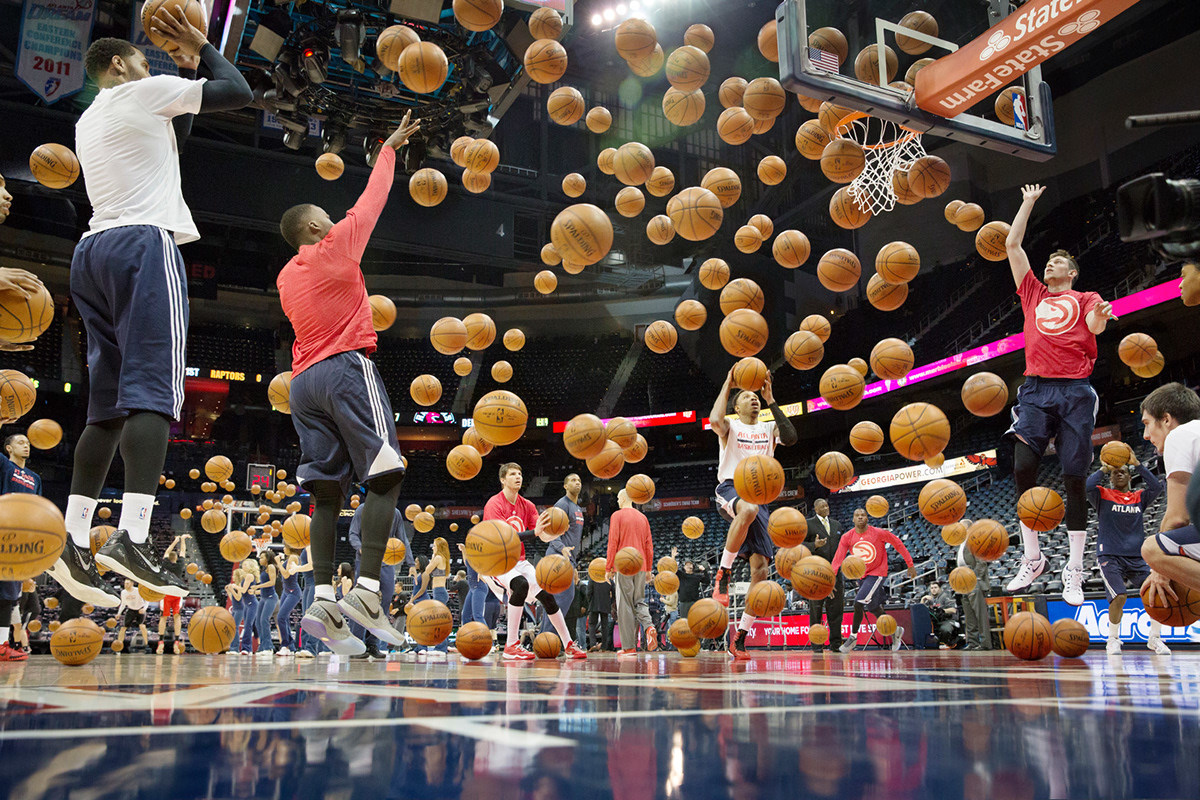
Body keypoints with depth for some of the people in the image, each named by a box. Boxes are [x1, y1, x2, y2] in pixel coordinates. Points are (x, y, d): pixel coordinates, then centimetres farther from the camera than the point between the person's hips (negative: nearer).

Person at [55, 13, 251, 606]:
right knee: (153, 392, -18)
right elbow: (239, 93, 5)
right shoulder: (143, 91, 6)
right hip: (144, 243, -8)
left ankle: (74, 543, 0)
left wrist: (186, 68, 36)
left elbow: (175, 132, 39)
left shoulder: (88, 120, 29)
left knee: (107, 403, 5)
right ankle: (131, 537, -29)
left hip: (93, 250, 9)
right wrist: (202, 49, 19)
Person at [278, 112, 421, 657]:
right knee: (384, 478, -10)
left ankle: (322, 599, -8)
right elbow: (371, 199, 14)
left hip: (303, 381, 7)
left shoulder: (286, 278, 21)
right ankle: (367, 591, -22)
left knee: (327, 493, 2)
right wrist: (389, 148, 28)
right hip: (347, 367, -7)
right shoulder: (336, 246, 4)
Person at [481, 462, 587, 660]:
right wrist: (534, 532, -37)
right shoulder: (494, 504, -13)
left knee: (547, 595, 0)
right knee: (521, 585, -33)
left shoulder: (526, 505, 8)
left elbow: (545, 537, 1)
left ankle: (569, 645, 16)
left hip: (518, 561, 7)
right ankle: (511, 647, -27)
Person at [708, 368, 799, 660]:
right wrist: (727, 384, -3)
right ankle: (723, 574, -26)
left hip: (759, 496, 4)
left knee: (760, 566, -8)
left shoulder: (769, 428, 21)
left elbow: (791, 437, -2)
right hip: (731, 488, -4)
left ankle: (740, 636, -1)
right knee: (748, 509, -43)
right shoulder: (730, 427, 11)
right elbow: (715, 421, -14)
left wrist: (771, 400, 0)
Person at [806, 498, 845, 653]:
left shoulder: (836, 524, 17)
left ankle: (835, 643, 11)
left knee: (836, 608, 4)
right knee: (816, 610, -1)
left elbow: (841, 546, 22)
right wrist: (814, 545, -21)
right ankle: (817, 645, 4)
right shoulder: (808, 524, 2)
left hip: (834, 572, 4)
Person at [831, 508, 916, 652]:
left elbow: (898, 543, -4)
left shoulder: (878, 533, -16)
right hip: (861, 575, 5)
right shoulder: (847, 537, -8)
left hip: (877, 573, -5)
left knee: (858, 603, -19)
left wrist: (910, 565, -2)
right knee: (872, 607, 15)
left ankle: (853, 636, -2)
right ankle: (894, 630, 39)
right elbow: (838, 559, -13)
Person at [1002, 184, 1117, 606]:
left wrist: (1101, 317, -28)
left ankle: (1074, 570, 1)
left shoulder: (1085, 298, 17)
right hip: (1035, 390, 2)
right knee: (1023, 469, -13)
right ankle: (1032, 559, -1)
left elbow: (1095, 325, -5)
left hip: (1075, 392, -2)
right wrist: (1029, 203, 29)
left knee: (1074, 479, -4)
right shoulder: (1033, 293, 23)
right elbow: (1012, 244, 23)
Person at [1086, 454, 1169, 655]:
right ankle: (1113, 639, -1)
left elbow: (1157, 486, -2)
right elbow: (1087, 487, -13)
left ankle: (1154, 638, 11)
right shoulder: (1103, 495, 7)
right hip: (1110, 556, -4)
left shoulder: (1139, 497, 15)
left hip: (1137, 558, 4)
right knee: (1119, 597, -22)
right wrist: (1104, 469, -3)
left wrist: (1137, 464, -2)